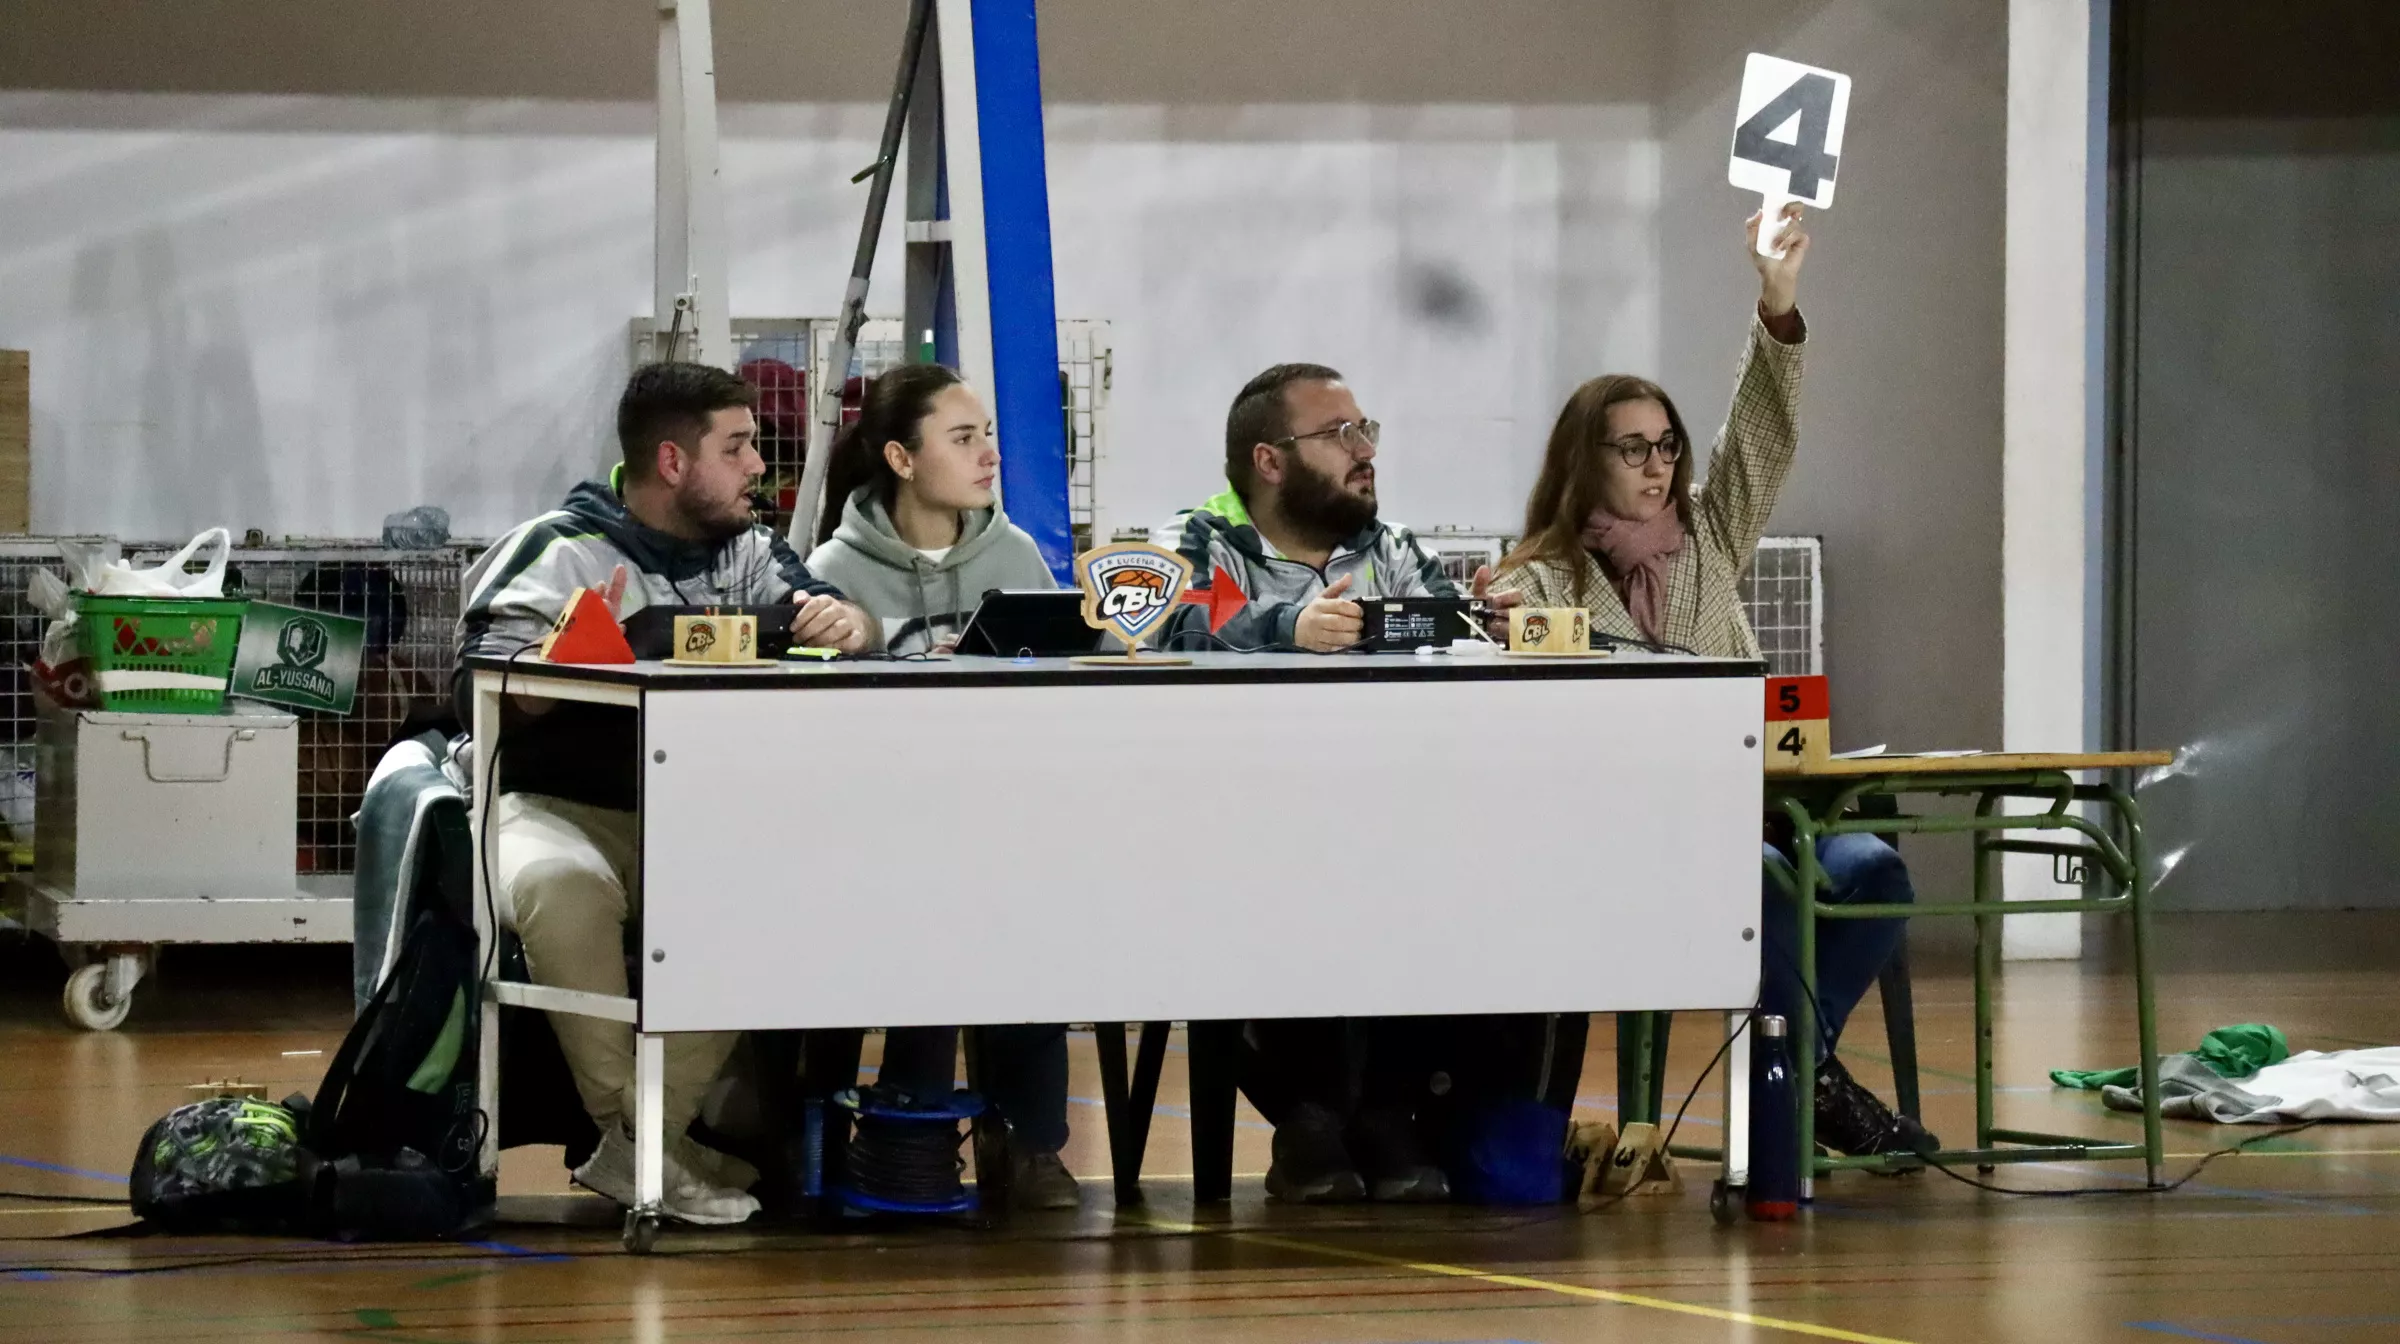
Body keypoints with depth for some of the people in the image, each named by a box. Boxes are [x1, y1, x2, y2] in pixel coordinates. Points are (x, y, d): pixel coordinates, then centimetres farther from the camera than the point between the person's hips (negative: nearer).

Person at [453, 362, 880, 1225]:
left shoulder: (745, 553, 15)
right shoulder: (558, 552, -3)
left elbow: (852, 625, 5)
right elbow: (475, 694, -13)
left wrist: (849, 625, -20)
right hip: (557, 809, -5)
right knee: (564, 886, -39)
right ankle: (622, 1126, -25)